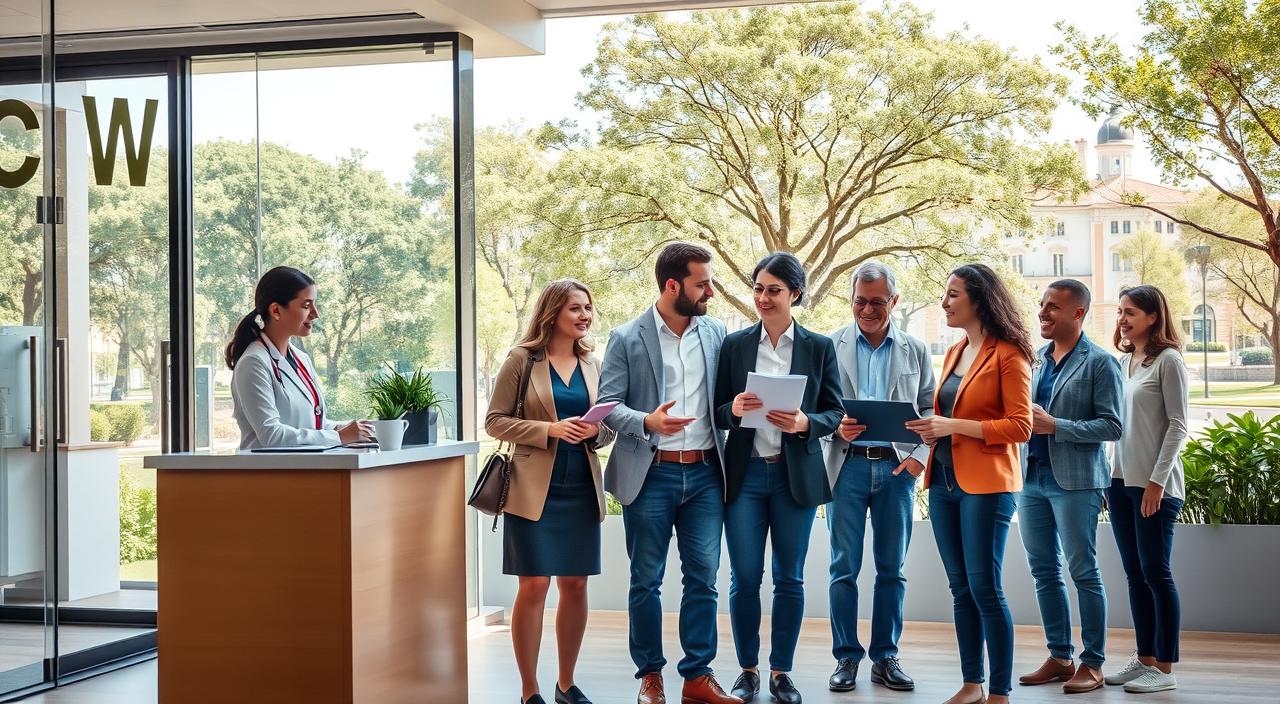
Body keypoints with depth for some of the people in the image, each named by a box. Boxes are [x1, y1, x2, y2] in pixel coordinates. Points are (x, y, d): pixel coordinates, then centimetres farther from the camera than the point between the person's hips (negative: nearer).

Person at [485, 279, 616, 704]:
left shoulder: (592, 365, 10)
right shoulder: (522, 360, -2)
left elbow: (610, 428, 16)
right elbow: (495, 421, -4)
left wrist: (596, 431, -8)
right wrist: (551, 430, -16)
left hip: (581, 489, 5)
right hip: (536, 488, -4)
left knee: (575, 585, 8)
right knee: (534, 585, -5)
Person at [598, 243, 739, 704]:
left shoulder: (716, 333, 8)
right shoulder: (627, 339, -2)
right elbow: (608, 404, -4)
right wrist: (647, 422, -21)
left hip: (704, 473, 3)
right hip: (650, 475, -2)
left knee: (703, 578, 3)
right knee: (646, 580, 6)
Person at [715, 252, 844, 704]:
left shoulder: (819, 348, 3)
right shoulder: (734, 344, 3)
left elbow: (835, 413, 2)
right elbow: (717, 412, 5)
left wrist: (805, 423, -18)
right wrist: (733, 410, -17)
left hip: (796, 476, 0)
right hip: (744, 474, 0)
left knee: (789, 579, 7)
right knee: (744, 578, 2)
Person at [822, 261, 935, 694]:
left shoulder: (915, 350, 9)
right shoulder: (830, 346, 4)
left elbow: (930, 409, 9)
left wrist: (919, 455, -5)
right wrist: (835, 427, -16)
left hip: (897, 466, 1)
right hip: (848, 464, -1)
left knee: (891, 569, 5)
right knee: (844, 567, 0)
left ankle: (885, 658, 14)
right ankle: (846, 658, 8)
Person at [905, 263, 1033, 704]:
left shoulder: (1008, 354, -8)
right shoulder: (953, 353, 15)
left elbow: (1020, 427, -13)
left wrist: (954, 426, -18)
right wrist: (933, 428, 2)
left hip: (986, 484, -7)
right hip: (944, 481, 7)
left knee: (985, 587, -5)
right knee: (961, 588, 10)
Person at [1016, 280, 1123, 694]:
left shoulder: (1099, 363, -5)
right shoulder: (1037, 361, 14)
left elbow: (1111, 426, -11)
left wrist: (1054, 426, -17)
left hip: (1075, 481, -6)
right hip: (1032, 478, 7)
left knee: (1084, 573, -1)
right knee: (1044, 571, 10)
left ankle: (1092, 663, 7)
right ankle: (1059, 657, 20)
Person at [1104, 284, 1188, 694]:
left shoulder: (1168, 360, -7)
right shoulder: (1123, 363, 13)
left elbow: (1177, 426, -10)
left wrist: (1158, 480, -16)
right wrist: (1109, 477, 13)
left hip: (1155, 486, -7)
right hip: (1122, 481, 7)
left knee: (1156, 573, -4)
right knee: (1135, 575, 10)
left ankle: (1165, 669, 1)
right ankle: (1144, 659, 17)